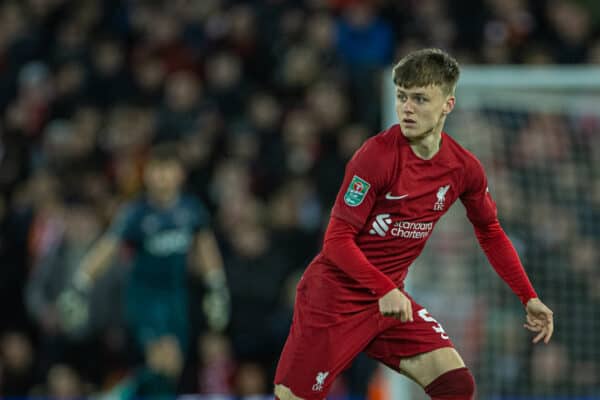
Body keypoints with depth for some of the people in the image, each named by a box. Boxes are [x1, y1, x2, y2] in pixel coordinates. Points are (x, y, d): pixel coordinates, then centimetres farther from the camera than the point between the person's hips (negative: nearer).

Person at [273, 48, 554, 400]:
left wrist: (529, 298, 12)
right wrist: (385, 290, -31)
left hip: (391, 300, 5)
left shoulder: (464, 168, -2)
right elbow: (337, 240, -18)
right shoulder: (378, 156, -18)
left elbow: (490, 233, 16)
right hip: (335, 295, -5)